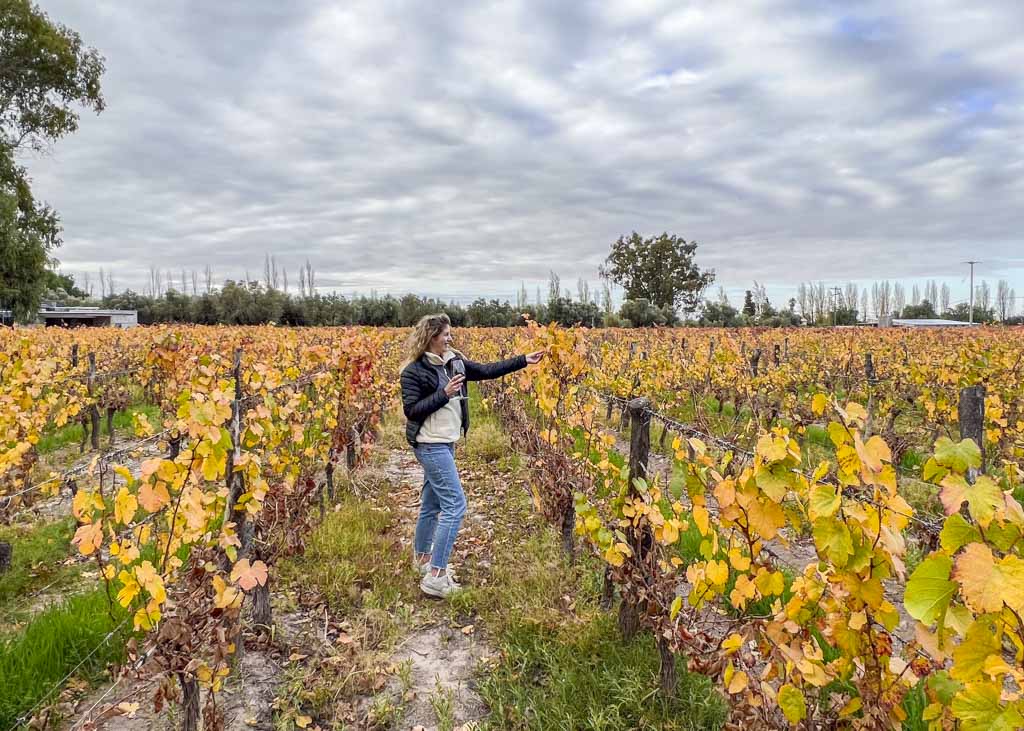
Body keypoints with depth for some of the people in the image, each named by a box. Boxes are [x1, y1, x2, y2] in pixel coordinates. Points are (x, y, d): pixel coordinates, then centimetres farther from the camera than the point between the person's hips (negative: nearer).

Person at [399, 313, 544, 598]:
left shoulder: (453, 361, 8)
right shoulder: (414, 370, -12)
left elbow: (486, 371, 10)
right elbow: (411, 410, -15)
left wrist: (524, 360, 7)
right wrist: (444, 394, -23)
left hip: (445, 443, 8)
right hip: (430, 445, -8)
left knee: (432, 503, 19)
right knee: (455, 505, -12)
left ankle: (422, 558, 37)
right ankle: (435, 577, -8)